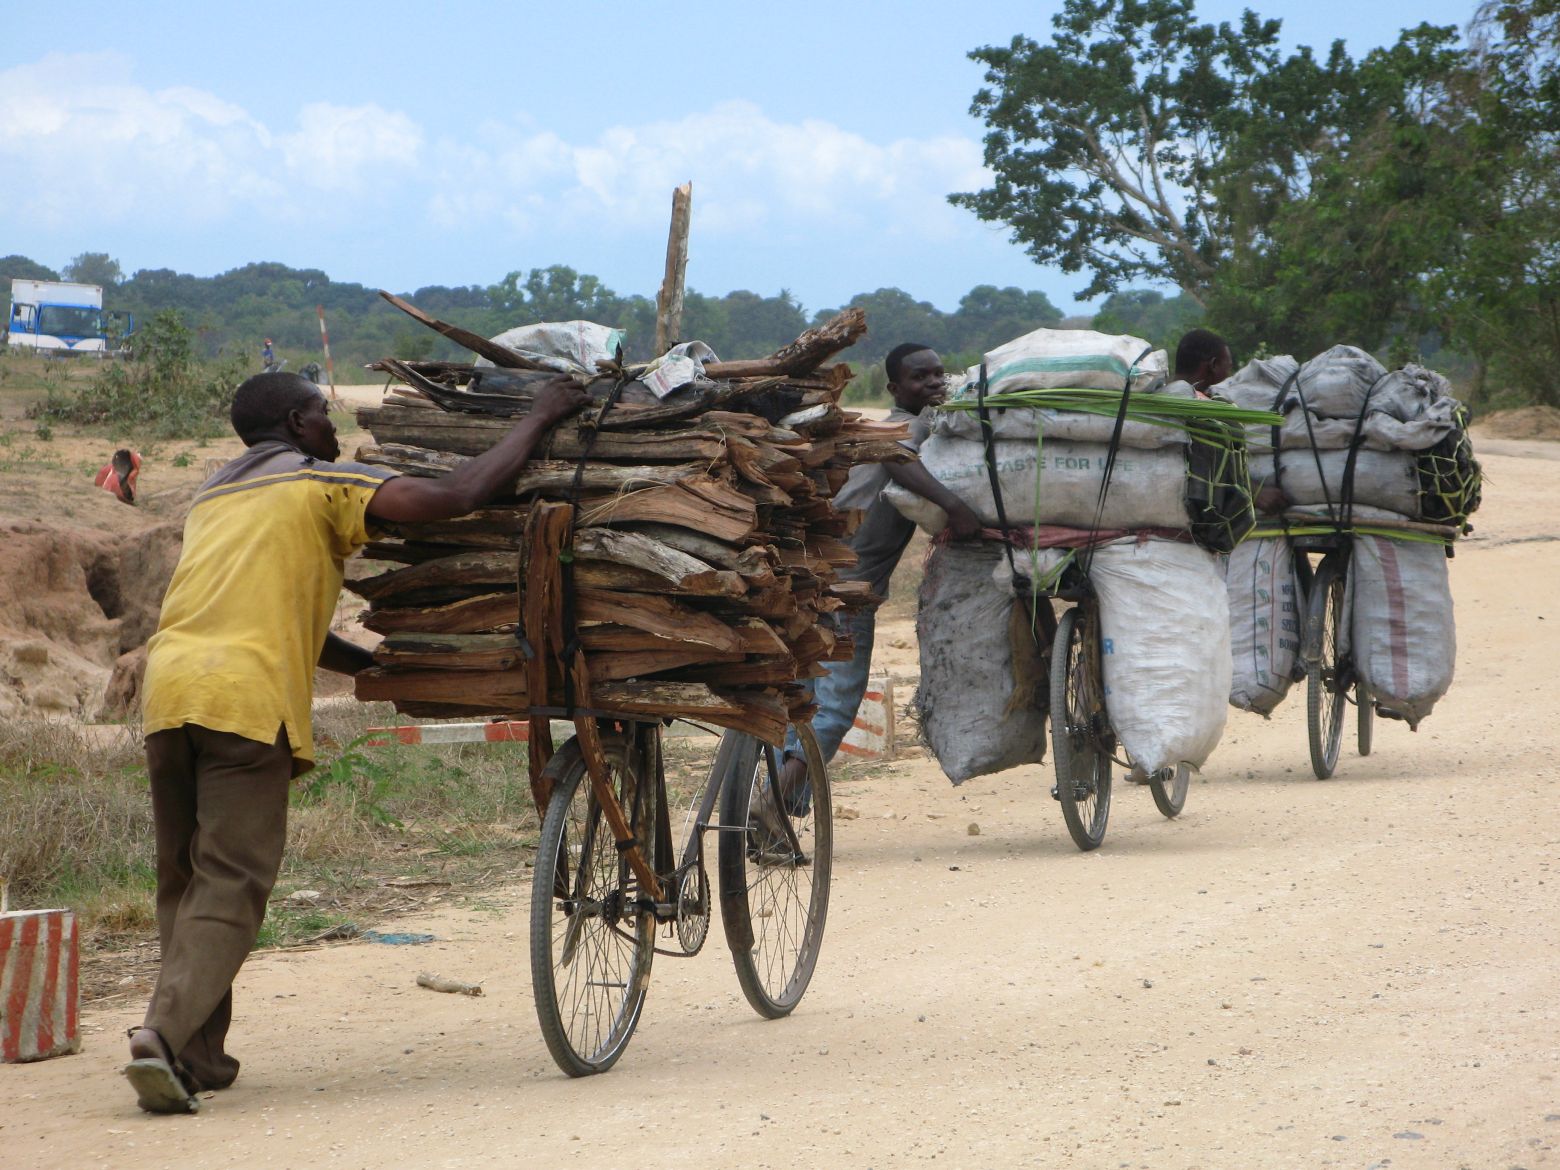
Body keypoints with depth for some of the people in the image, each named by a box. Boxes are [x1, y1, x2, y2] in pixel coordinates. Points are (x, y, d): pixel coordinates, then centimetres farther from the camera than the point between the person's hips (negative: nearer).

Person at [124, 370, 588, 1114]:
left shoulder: (213, 495, 29)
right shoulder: (323, 483, 6)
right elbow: (455, 498, -5)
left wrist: (377, 668, 39)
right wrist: (539, 419, 6)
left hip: (168, 688, 7)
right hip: (246, 697, -7)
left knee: (184, 880, 15)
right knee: (230, 886, -6)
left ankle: (197, 1056, 14)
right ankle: (164, 1034, -23)